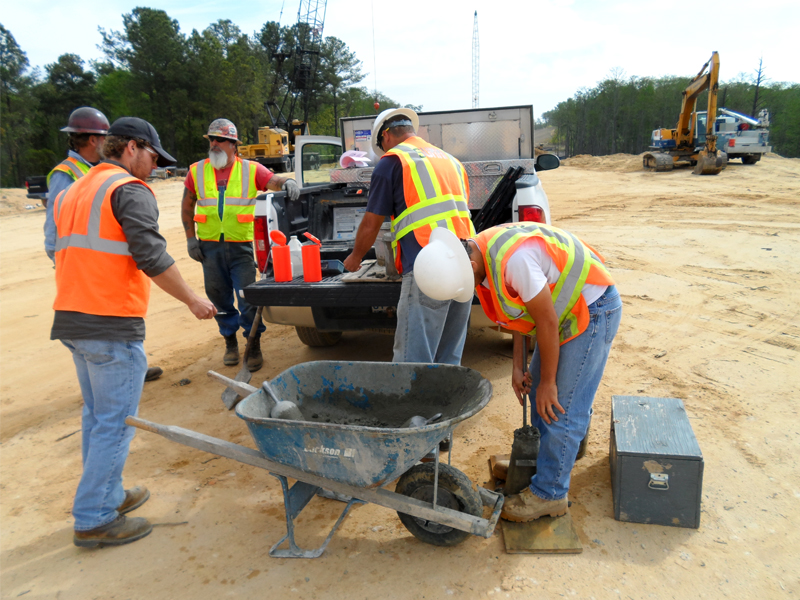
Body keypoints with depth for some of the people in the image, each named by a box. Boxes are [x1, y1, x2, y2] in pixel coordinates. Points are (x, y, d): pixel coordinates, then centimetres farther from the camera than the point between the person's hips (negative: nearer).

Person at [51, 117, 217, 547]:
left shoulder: (72, 192, 19)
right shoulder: (129, 190, -8)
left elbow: (65, 256, 21)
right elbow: (152, 257, -18)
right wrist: (193, 301, -9)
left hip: (71, 320, 9)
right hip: (112, 325, -9)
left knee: (96, 415, 19)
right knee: (116, 423, 0)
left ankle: (107, 495, 32)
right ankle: (93, 520, 9)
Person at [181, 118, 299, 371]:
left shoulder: (251, 169, 2)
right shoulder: (197, 171, 7)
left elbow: (274, 180, -9)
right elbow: (187, 206, 12)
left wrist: (287, 183, -33)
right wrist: (190, 238, 5)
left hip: (241, 246, -2)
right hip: (210, 246, 2)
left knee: (247, 296, -3)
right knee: (219, 297, 11)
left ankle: (254, 346, 13)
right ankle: (230, 341, 30)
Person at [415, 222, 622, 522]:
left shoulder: (512, 260, -34)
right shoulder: (484, 253, -3)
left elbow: (547, 322, -25)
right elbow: (520, 308, 7)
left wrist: (548, 382, -13)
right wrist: (518, 366, 7)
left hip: (593, 312, -9)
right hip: (562, 310, 10)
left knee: (561, 408, -5)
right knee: (538, 397, 18)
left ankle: (549, 493, 10)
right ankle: (538, 463, 37)